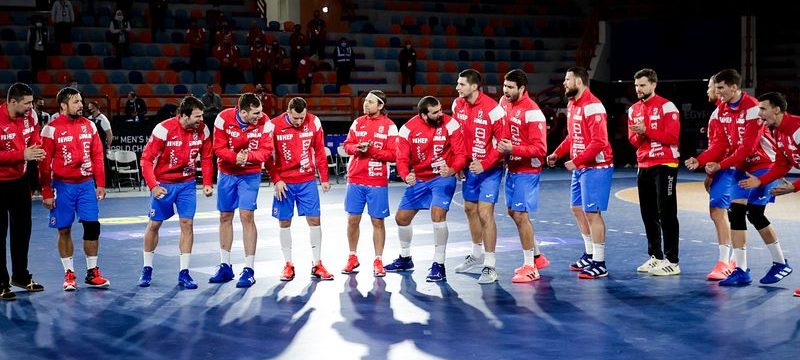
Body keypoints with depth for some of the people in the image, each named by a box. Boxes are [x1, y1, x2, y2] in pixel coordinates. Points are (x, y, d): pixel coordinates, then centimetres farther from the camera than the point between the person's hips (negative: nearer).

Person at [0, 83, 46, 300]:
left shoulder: (30, 116, -3)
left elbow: (34, 140, 10)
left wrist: (38, 152, -11)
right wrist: (22, 154, -28)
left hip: (20, 180, 7)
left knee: (22, 229, 16)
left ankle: (21, 276, 31)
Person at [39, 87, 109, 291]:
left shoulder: (89, 125, 5)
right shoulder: (52, 129, -8)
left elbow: (97, 156, 8)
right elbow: (44, 163, -7)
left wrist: (100, 184, 4)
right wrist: (46, 193, -8)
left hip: (86, 184, 3)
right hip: (63, 186, -3)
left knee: (92, 226, 0)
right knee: (64, 230, 4)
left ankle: (92, 272, 11)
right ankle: (69, 274, 15)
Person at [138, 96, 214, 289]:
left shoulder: (202, 130, -9)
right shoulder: (164, 129, -21)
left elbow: (206, 158, 5)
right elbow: (146, 158, -17)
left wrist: (207, 183, -4)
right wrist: (152, 185, -25)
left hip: (187, 184, 3)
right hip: (163, 184, -3)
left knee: (187, 224, -3)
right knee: (154, 224, 5)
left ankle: (184, 273, 4)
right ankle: (147, 269, 22)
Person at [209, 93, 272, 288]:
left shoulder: (264, 122, -16)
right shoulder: (224, 119, -17)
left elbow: (266, 150, -15)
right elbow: (219, 148, -14)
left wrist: (248, 157, -32)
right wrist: (235, 157, -30)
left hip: (250, 175, -2)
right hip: (226, 173, 2)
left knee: (247, 216, -12)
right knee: (225, 217, 9)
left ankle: (249, 270, -4)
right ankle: (225, 266, 24)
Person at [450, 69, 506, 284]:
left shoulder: (492, 109, -22)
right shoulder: (458, 104, -1)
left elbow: (503, 142, -19)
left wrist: (485, 165, -24)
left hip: (489, 169, -7)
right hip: (470, 167, 7)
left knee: (485, 213, -12)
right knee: (470, 209, 17)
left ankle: (490, 267, -6)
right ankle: (477, 254, 37)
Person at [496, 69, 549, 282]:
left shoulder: (532, 112, -22)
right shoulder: (504, 102, 3)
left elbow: (540, 149, -22)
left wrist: (513, 149, -29)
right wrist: (500, 146, 6)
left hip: (527, 171, -9)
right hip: (512, 168, 9)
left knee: (520, 215, -8)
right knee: (513, 212, 17)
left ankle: (530, 267, 4)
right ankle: (537, 257, 32)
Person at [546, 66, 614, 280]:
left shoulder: (592, 106, -18)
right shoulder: (572, 105, 12)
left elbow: (599, 142, -24)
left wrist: (576, 161, -22)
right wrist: (557, 154, 12)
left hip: (595, 168, -10)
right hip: (580, 168, 10)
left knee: (592, 213, -7)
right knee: (578, 209, 16)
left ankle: (599, 264, -1)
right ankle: (589, 255, 29)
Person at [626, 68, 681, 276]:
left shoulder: (666, 107, -9)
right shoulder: (634, 110, 12)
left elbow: (672, 137, -17)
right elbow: (633, 140, 10)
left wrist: (646, 130, -20)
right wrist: (639, 135, -12)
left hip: (665, 165, -7)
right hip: (644, 167, 7)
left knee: (666, 214, -6)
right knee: (648, 214, 12)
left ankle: (672, 261, -4)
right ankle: (655, 256, 22)